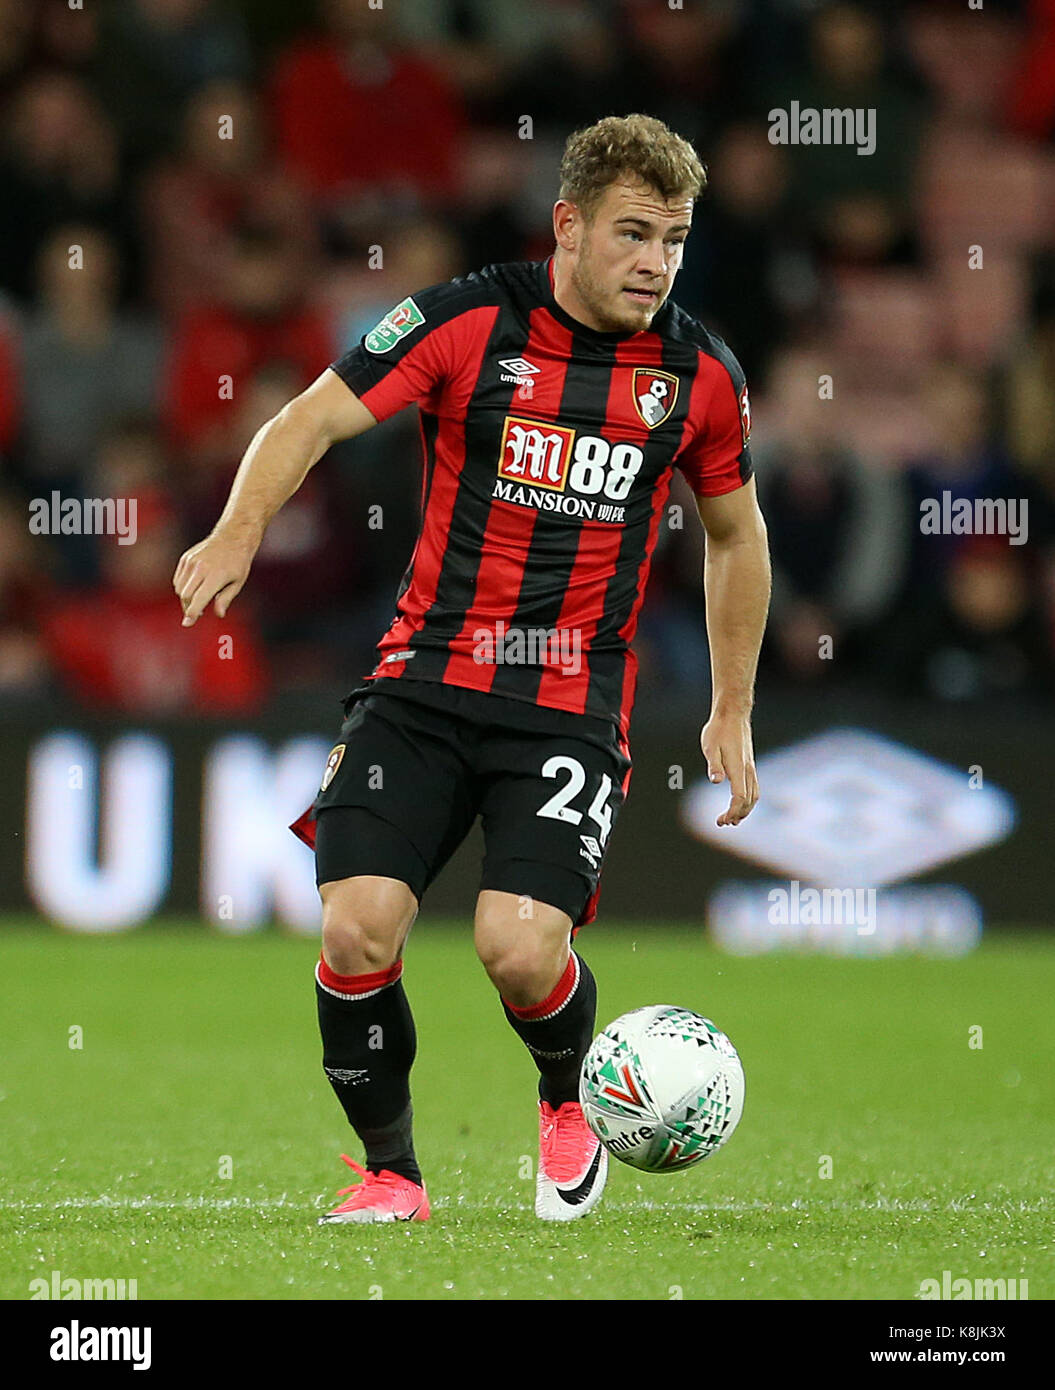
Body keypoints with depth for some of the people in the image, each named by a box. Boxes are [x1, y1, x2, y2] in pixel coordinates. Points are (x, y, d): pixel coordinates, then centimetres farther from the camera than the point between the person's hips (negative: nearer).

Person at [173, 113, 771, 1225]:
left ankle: (569, 1101, 16)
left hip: (573, 706, 0)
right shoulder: (468, 322, -6)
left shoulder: (702, 374, 2)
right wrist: (240, 530, -27)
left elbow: (735, 534, 18)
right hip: (424, 683, 0)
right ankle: (390, 1173, 9)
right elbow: (315, 418, -8)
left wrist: (732, 712, 19)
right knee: (358, 930, -15)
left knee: (520, 948, -20)